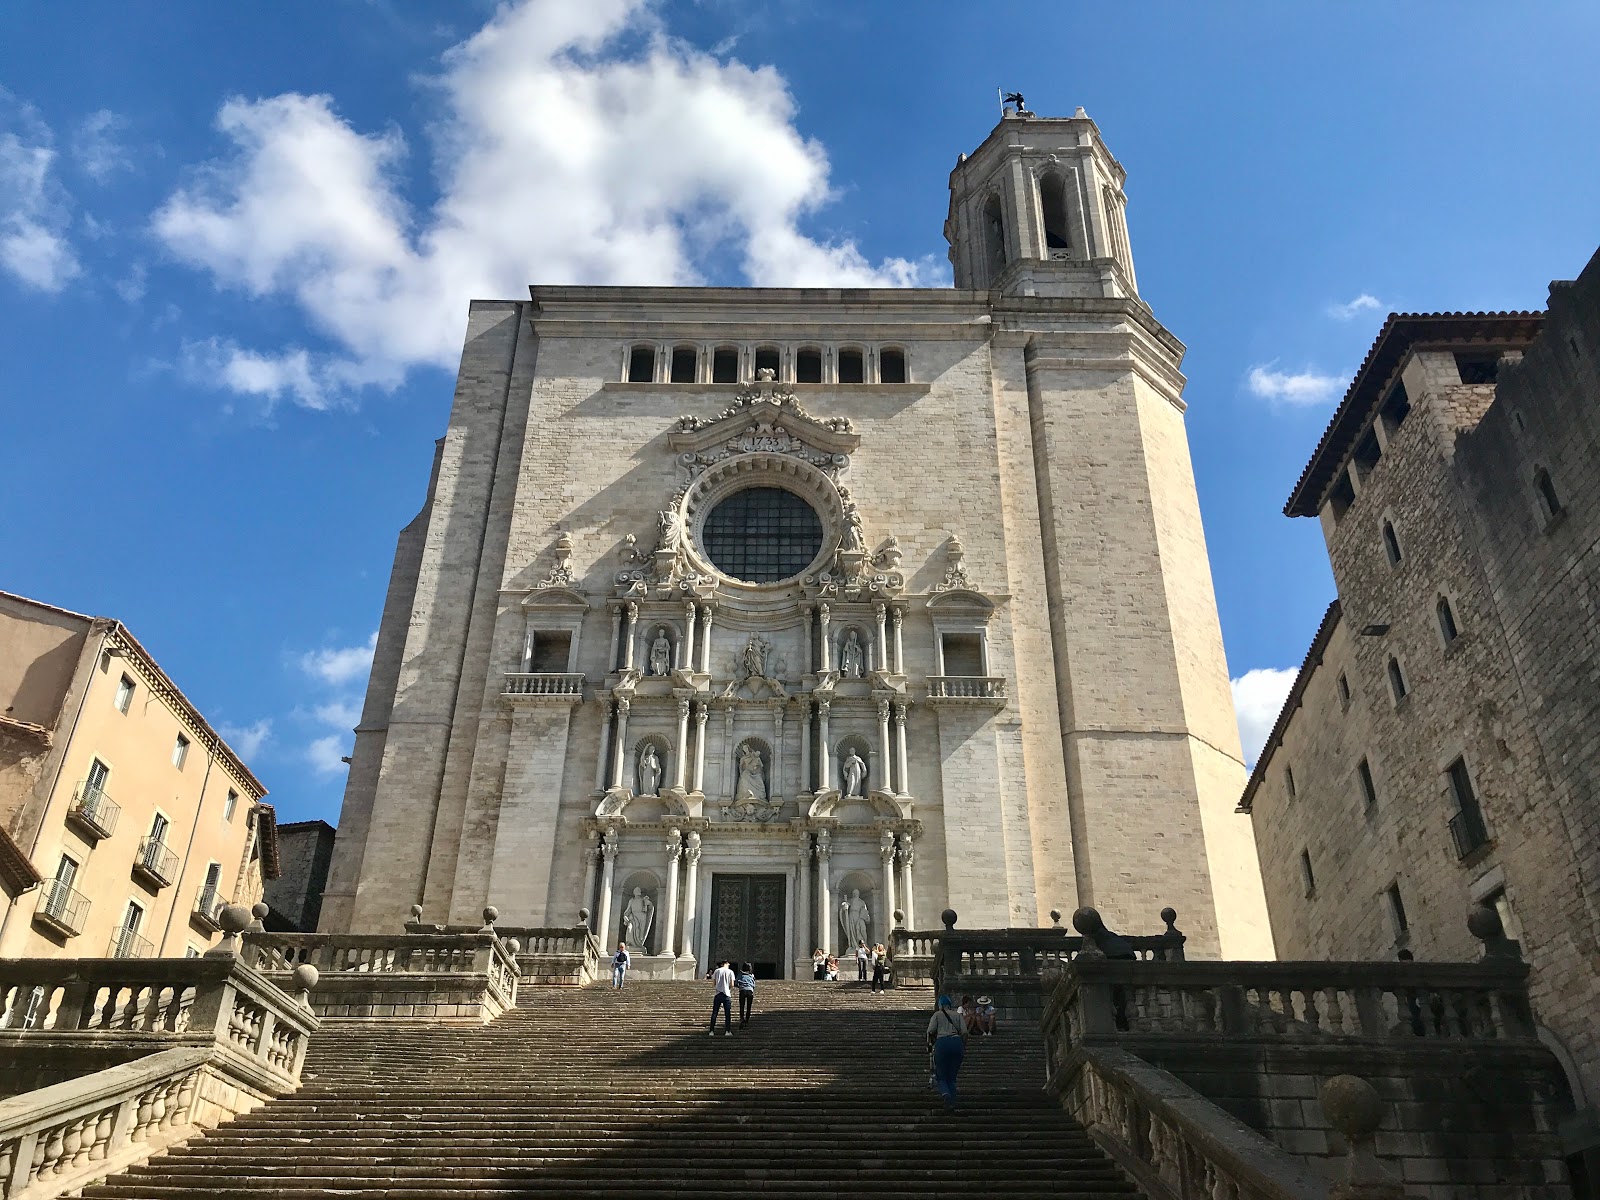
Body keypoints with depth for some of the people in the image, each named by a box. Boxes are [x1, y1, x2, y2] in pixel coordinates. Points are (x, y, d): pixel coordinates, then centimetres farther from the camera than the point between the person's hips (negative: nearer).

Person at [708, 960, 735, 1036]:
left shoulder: (716, 971, 7)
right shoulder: (730, 972, 3)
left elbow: (713, 984, 5)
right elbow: (732, 985, -2)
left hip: (717, 994, 1)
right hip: (727, 994, -1)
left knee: (714, 1013, 6)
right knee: (727, 1013, 5)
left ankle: (711, 1031, 2)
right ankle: (727, 1031, 1)